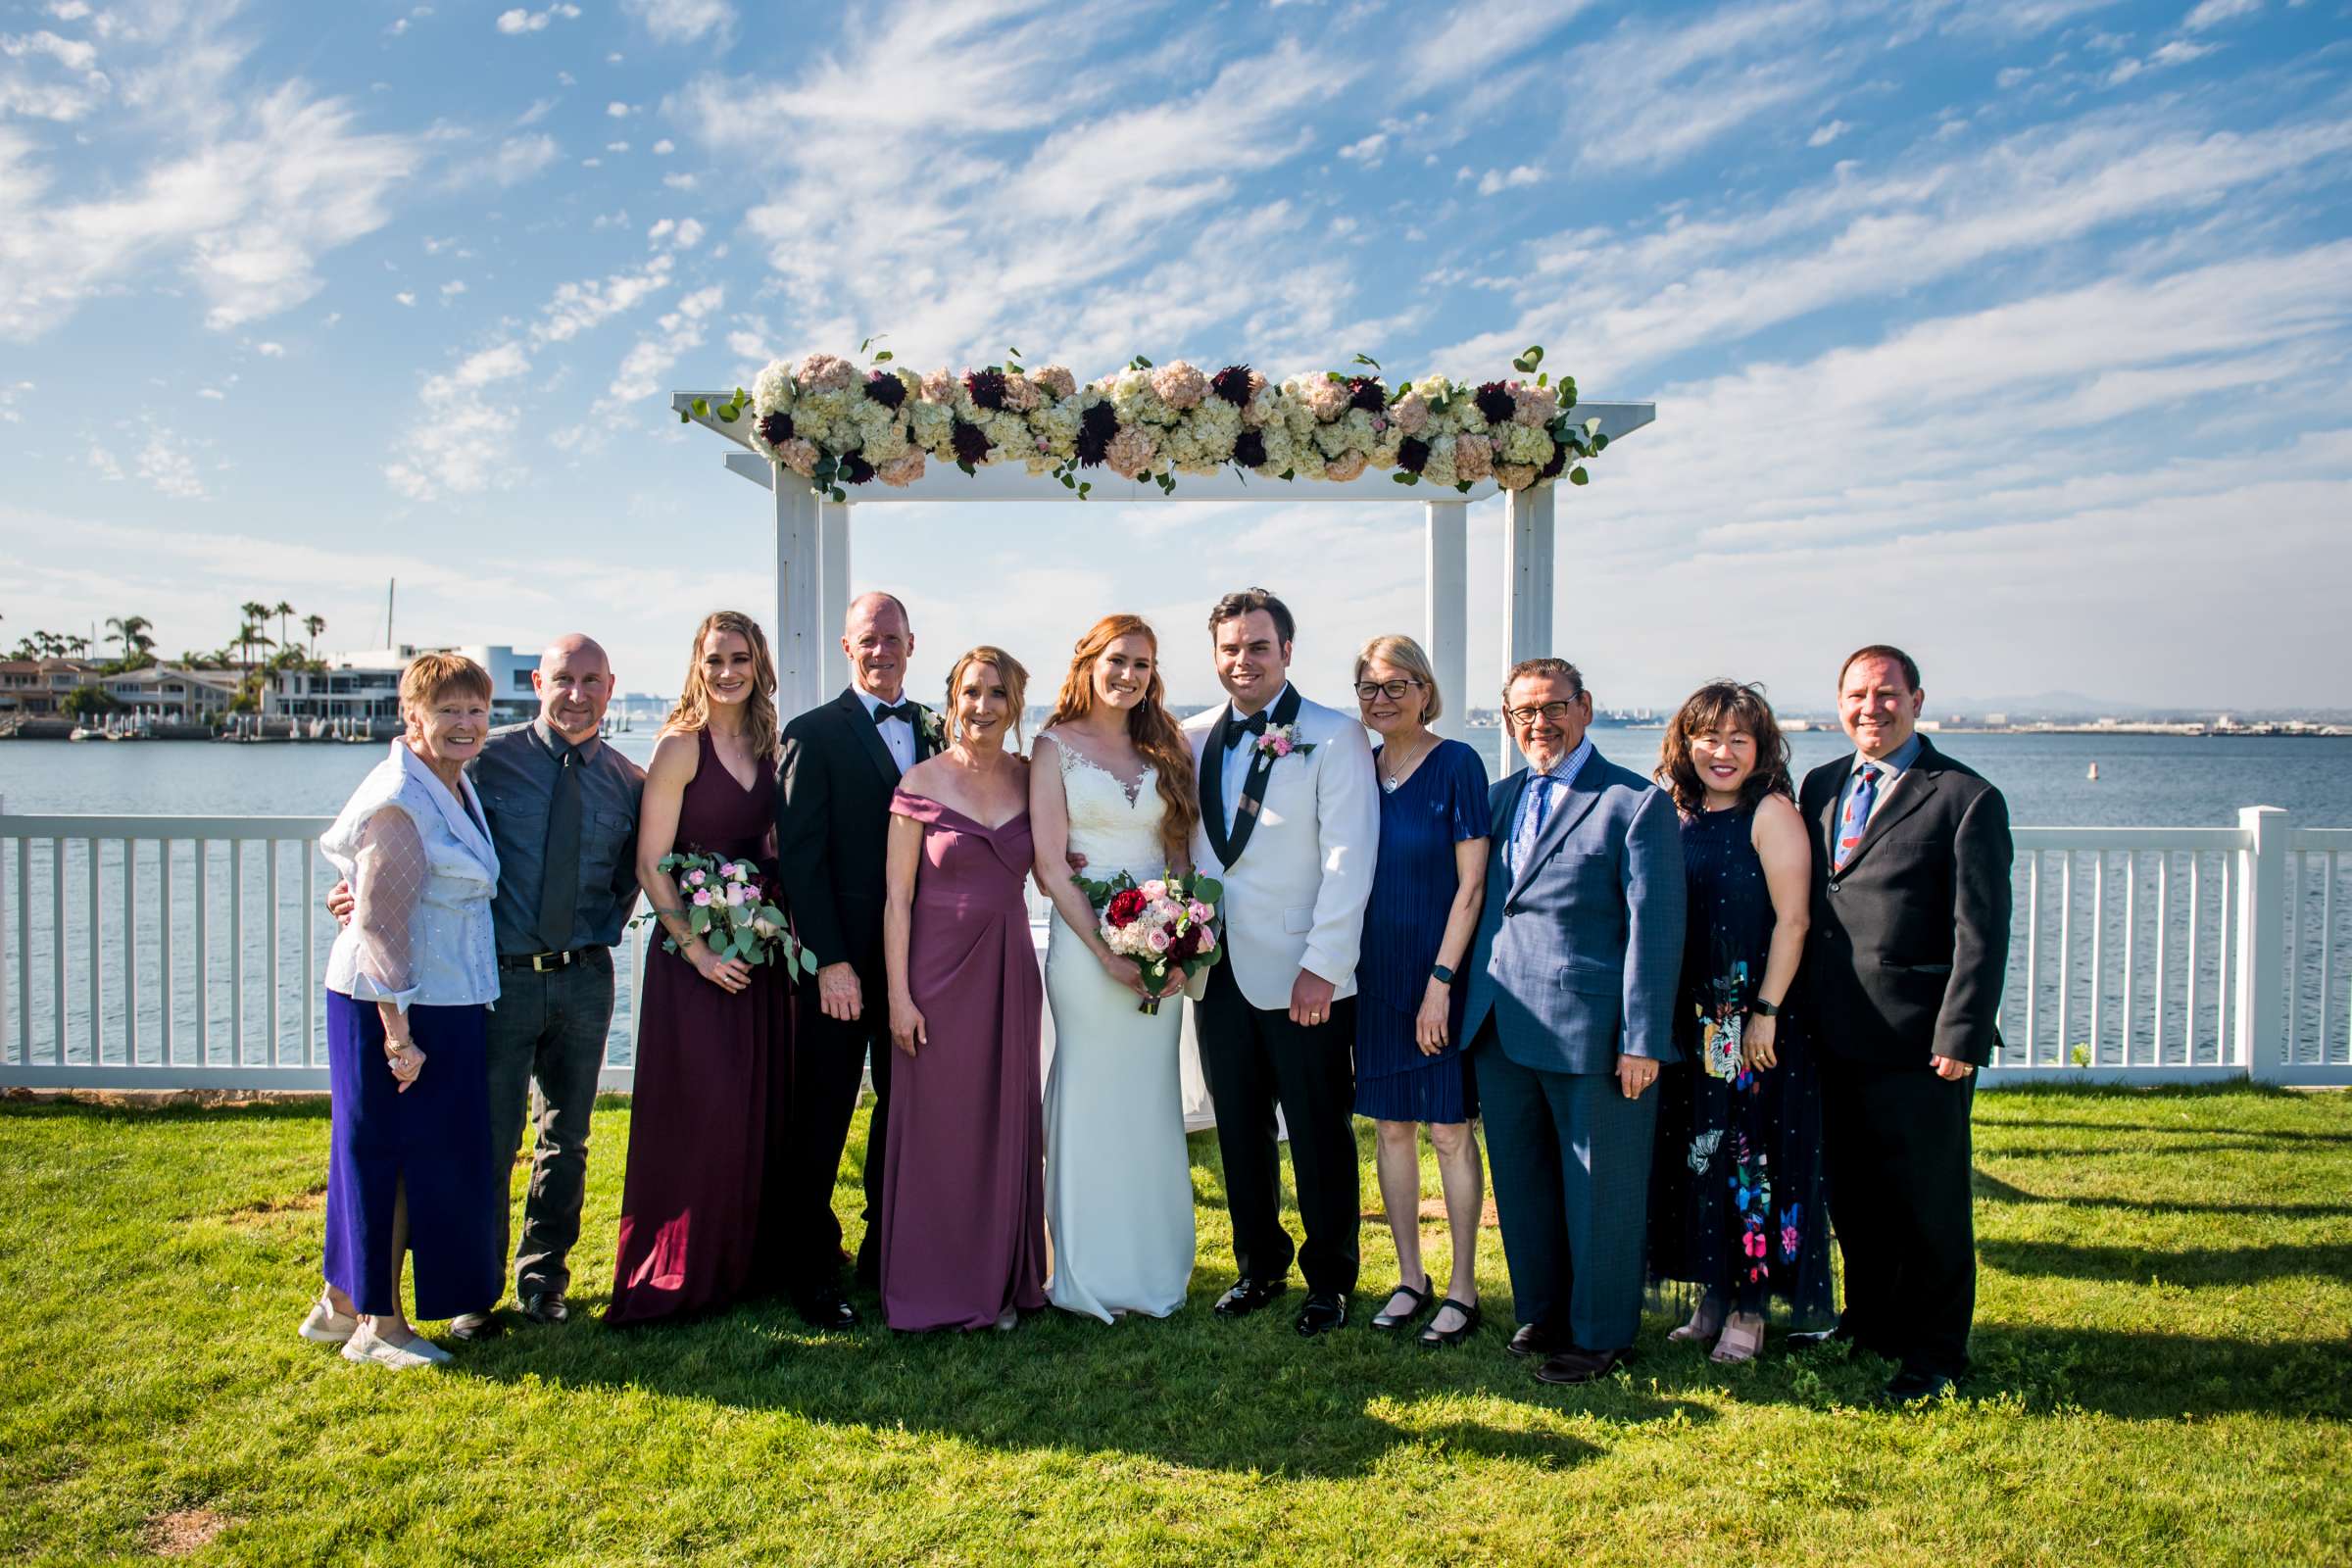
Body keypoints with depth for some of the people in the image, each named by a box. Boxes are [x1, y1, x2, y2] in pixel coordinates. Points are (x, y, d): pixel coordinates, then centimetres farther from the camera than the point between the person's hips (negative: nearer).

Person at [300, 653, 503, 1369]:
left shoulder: (456, 785, 10)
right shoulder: (400, 800, -19)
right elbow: (379, 922, -21)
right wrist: (398, 1033, -21)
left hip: (443, 1001, 9)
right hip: (395, 1005, -9)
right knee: (392, 1154, 2)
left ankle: (344, 1303, 31)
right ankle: (378, 1323, 16)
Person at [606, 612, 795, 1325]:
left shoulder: (767, 746, 9)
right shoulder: (680, 746, -8)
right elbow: (650, 865, -11)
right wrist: (696, 947, -16)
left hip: (760, 949, 6)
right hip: (695, 953, -6)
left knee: (761, 1107, 11)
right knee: (699, 1111, -5)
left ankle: (750, 1259, 26)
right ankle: (679, 1273, 11)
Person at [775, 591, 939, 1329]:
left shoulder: (936, 731, 9)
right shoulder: (813, 734, -3)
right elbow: (800, 855, -8)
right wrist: (830, 960, -15)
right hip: (841, 960, -4)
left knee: (905, 1109, 13)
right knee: (820, 1121, 4)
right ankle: (812, 1273, 17)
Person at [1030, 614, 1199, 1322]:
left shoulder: (1165, 751, 12)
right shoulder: (1056, 747, 0)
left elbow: (1180, 854, 9)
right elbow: (1050, 866, -6)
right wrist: (1107, 951, -14)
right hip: (1085, 943, -4)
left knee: (1152, 1101, 9)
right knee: (1091, 1102, 0)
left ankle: (1153, 1269, 21)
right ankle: (1090, 1275, 13)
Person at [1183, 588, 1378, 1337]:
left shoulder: (1335, 736, -5)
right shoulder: (1193, 738, 9)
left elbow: (1349, 859, -11)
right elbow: (1183, 846, 13)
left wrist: (1323, 966, -16)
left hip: (1304, 979, -4)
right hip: (1219, 971, 4)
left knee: (1320, 1137, 7)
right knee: (1239, 1131, 14)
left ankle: (1329, 1279, 24)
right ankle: (1259, 1265, 31)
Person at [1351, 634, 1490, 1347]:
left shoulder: (1456, 765, -9)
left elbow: (1471, 884, -11)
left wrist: (1441, 980, -15)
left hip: (1437, 974, -5)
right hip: (1375, 974, 5)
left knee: (1450, 1130, 3)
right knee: (1391, 1127, 11)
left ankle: (1462, 1288, 16)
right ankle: (1410, 1278, 24)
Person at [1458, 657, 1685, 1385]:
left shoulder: (1637, 803, -7)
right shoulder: (1499, 798, 11)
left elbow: (1656, 929, -10)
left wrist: (1643, 1041, -13)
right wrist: (1468, 1008, 8)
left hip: (1592, 1035, -6)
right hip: (1501, 1031, 6)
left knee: (1599, 1189, 8)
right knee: (1521, 1182, 16)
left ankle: (1600, 1335, 25)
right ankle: (1541, 1314, 34)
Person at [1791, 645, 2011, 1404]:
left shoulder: (1966, 798, -7)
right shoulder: (1821, 785, 11)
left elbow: (1981, 932, -10)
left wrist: (1961, 1037, -15)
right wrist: (1792, 1005, 11)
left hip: (1919, 1041, -6)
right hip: (1836, 1034, 6)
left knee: (1928, 1200, 6)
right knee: (1852, 1192, 17)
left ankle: (1935, 1352, 22)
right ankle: (1869, 1319, 35)